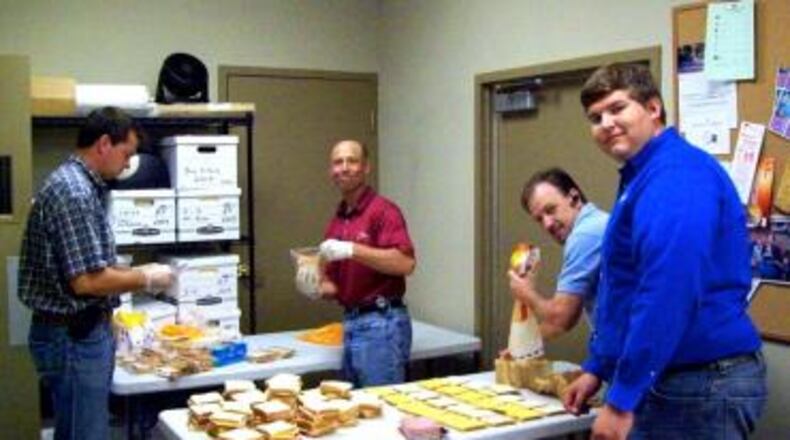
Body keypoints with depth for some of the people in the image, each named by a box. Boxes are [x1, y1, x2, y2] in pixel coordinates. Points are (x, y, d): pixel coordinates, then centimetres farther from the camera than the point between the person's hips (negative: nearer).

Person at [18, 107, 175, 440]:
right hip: (73, 336, -10)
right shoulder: (74, 191, -20)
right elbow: (86, 281, -25)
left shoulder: (75, 183, 12)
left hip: (78, 330, 10)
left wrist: (134, 274, 9)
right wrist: (145, 278, -12)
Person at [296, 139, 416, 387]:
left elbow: (405, 263, -21)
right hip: (351, 323, 8)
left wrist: (352, 250, -24)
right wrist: (317, 287, -3)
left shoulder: (383, 210, -8)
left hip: (382, 324, -7)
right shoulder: (336, 223, 13)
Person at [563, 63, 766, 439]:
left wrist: (621, 397, -25)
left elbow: (669, 294, -28)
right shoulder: (643, 178, 15)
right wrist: (597, 369, 21)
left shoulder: (677, 174, -18)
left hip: (702, 386, -10)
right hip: (670, 381, 10)